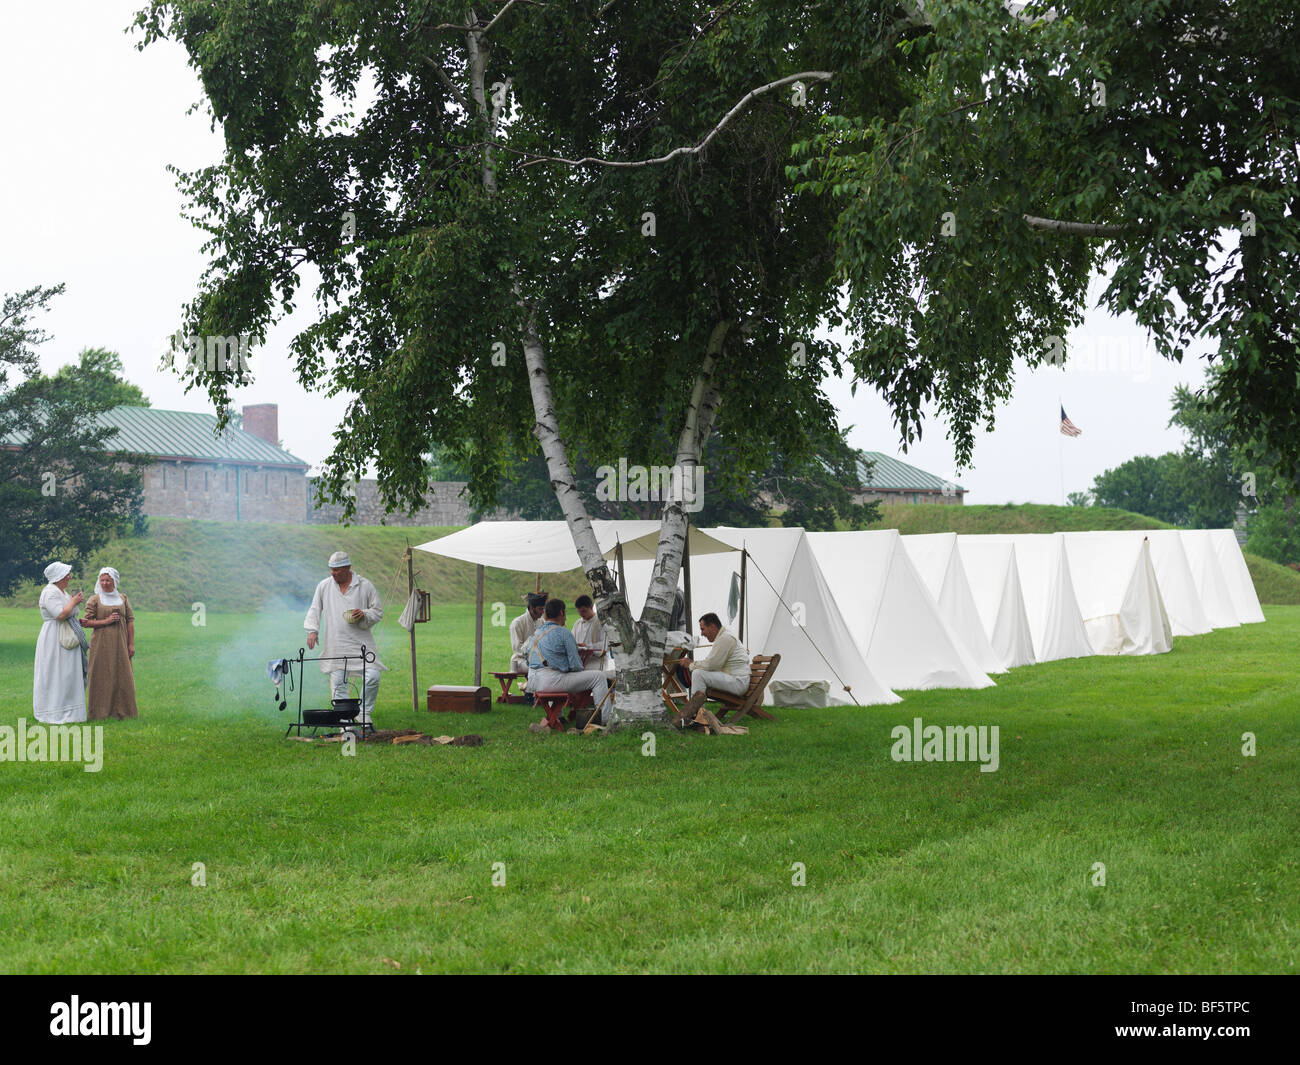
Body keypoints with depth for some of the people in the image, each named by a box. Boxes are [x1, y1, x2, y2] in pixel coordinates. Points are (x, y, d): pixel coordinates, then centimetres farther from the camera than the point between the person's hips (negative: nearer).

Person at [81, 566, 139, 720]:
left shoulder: (123, 599, 10)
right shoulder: (94, 600, 2)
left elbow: (130, 621, 9)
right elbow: (87, 622, -2)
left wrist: (131, 644, 3)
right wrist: (106, 621, -15)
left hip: (120, 644, 3)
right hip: (101, 644, -3)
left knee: (122, 676, 3)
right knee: (102, 677, -3)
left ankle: (121, 712, 10)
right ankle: (100, 713, 0)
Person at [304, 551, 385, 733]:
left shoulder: (365, 586, 3)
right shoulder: (323, 586, 9)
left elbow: (378, 612, 7)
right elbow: (314, 610, 12)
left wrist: (364, 614, -13)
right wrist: (312, 630, -4)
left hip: (360, 642, -1)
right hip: (335, 645, 1)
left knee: (373, 677, -14)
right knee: (338, 683, -2)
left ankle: (364, 714, 4)